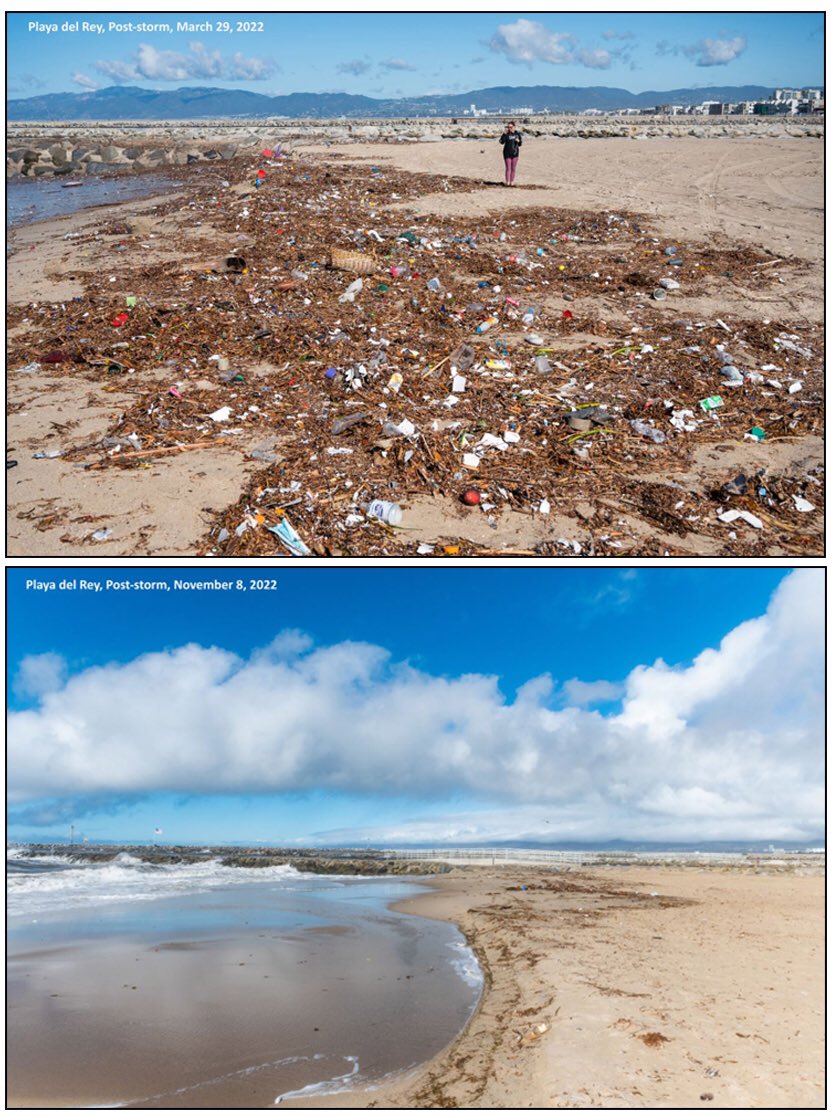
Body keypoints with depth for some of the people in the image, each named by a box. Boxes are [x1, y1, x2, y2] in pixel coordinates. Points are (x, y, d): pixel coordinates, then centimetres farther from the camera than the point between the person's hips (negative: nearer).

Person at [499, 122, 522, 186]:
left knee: (513, 168, 7)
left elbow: (520, 144, 12)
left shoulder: (517, 134, 4)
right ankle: (507, 182, 3)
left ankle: (512, 182, 14)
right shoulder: (506, 134, -5)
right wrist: (504, 134, -29)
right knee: (508, 168, -3)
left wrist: (518, 141, -10)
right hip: (507, 153, -3)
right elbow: (501, 142, -20)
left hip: (515, 153, 3)